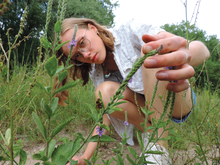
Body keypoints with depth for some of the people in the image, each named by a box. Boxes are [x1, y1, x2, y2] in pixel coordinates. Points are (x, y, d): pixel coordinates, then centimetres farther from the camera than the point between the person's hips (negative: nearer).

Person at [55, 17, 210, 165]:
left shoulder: (131, 31, -16)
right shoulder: (96, 72, -1)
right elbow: (106, 111, -2)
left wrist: (187, 55, -50)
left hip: (179, 103, -3)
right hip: (147, 111, 4)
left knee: (150, 48, -30)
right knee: (105, 91, -23)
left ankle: (159, 148, -28)